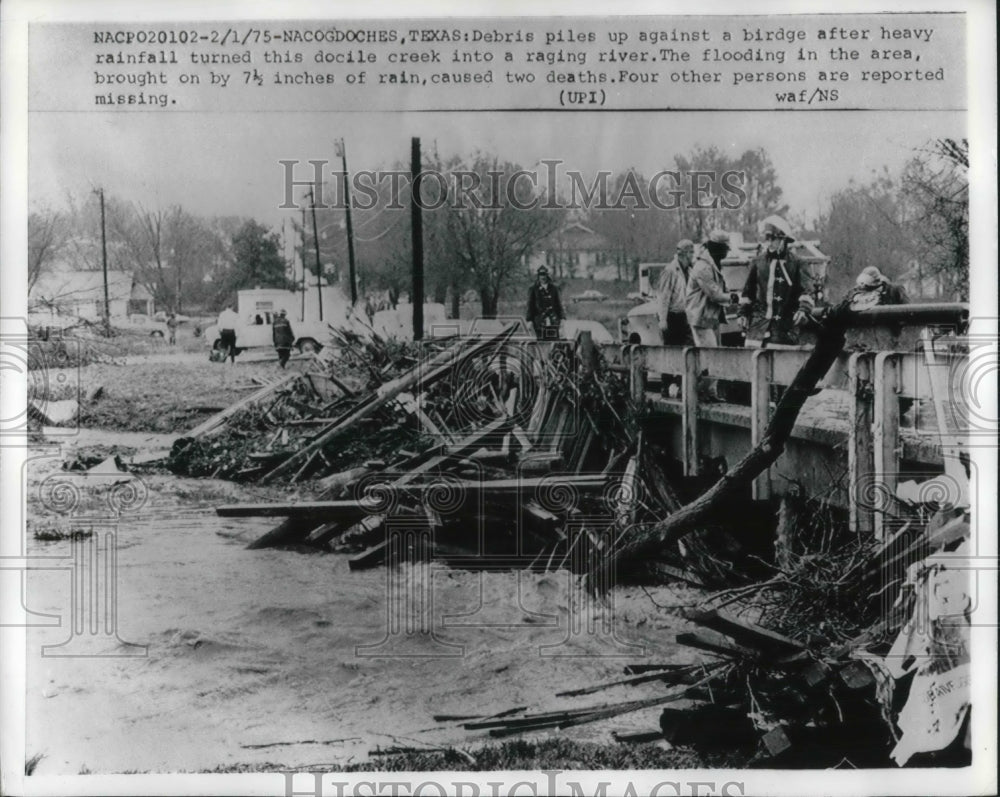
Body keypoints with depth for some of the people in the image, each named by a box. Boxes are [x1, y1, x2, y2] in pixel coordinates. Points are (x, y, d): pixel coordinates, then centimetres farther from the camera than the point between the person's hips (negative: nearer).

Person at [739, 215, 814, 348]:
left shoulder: (795, 263, -2)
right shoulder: (758, 261, 8)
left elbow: (807, 290, -9)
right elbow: (748, 291, 14)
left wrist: (804, 309, -24)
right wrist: (743, 313, 12)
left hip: (785, 322, -2)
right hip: (759, 320, 2)